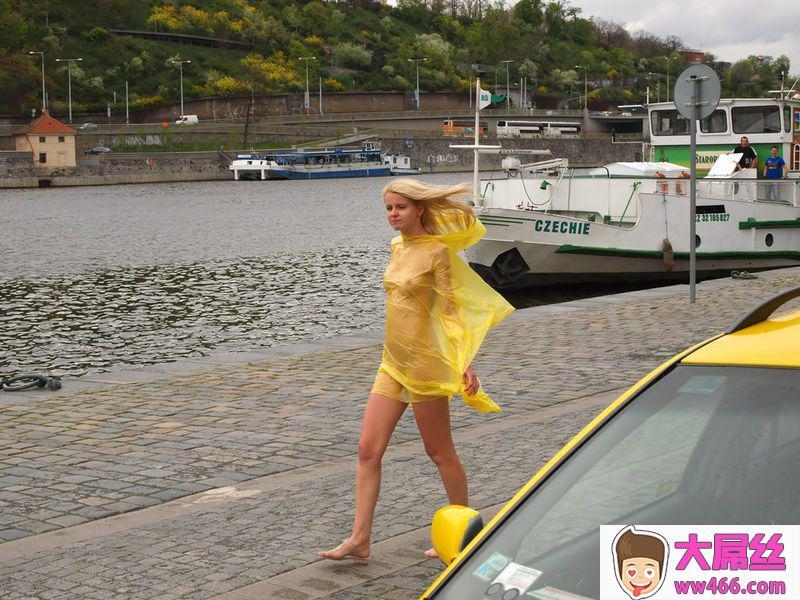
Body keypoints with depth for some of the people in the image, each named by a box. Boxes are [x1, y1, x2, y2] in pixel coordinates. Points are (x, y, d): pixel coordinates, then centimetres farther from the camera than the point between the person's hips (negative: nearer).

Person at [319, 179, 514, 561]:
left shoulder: (436, 251, -12)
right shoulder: (397, 248, 11)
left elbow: (451, 311, -14)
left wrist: (464, 364, -20)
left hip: (424, 364, -8)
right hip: (392, 364, 8)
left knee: (440, 452, 4)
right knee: (368, 449, 2)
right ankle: (359, 539, 4)